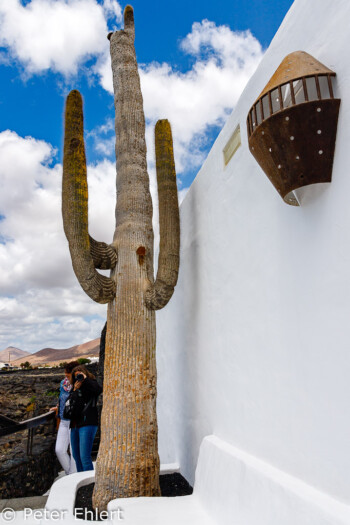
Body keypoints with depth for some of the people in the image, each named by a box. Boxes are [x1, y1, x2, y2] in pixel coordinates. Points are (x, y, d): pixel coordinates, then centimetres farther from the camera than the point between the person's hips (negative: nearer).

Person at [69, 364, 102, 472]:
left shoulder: (90, 384, -1)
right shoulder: (77, 387, 17)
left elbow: (99, 390, -24)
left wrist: (85, 379, -15)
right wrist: (75, 390, -6)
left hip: (87, 424, -7)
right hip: (75, 425, 8)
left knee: (84, 457, -12)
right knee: (76, 456, 16)